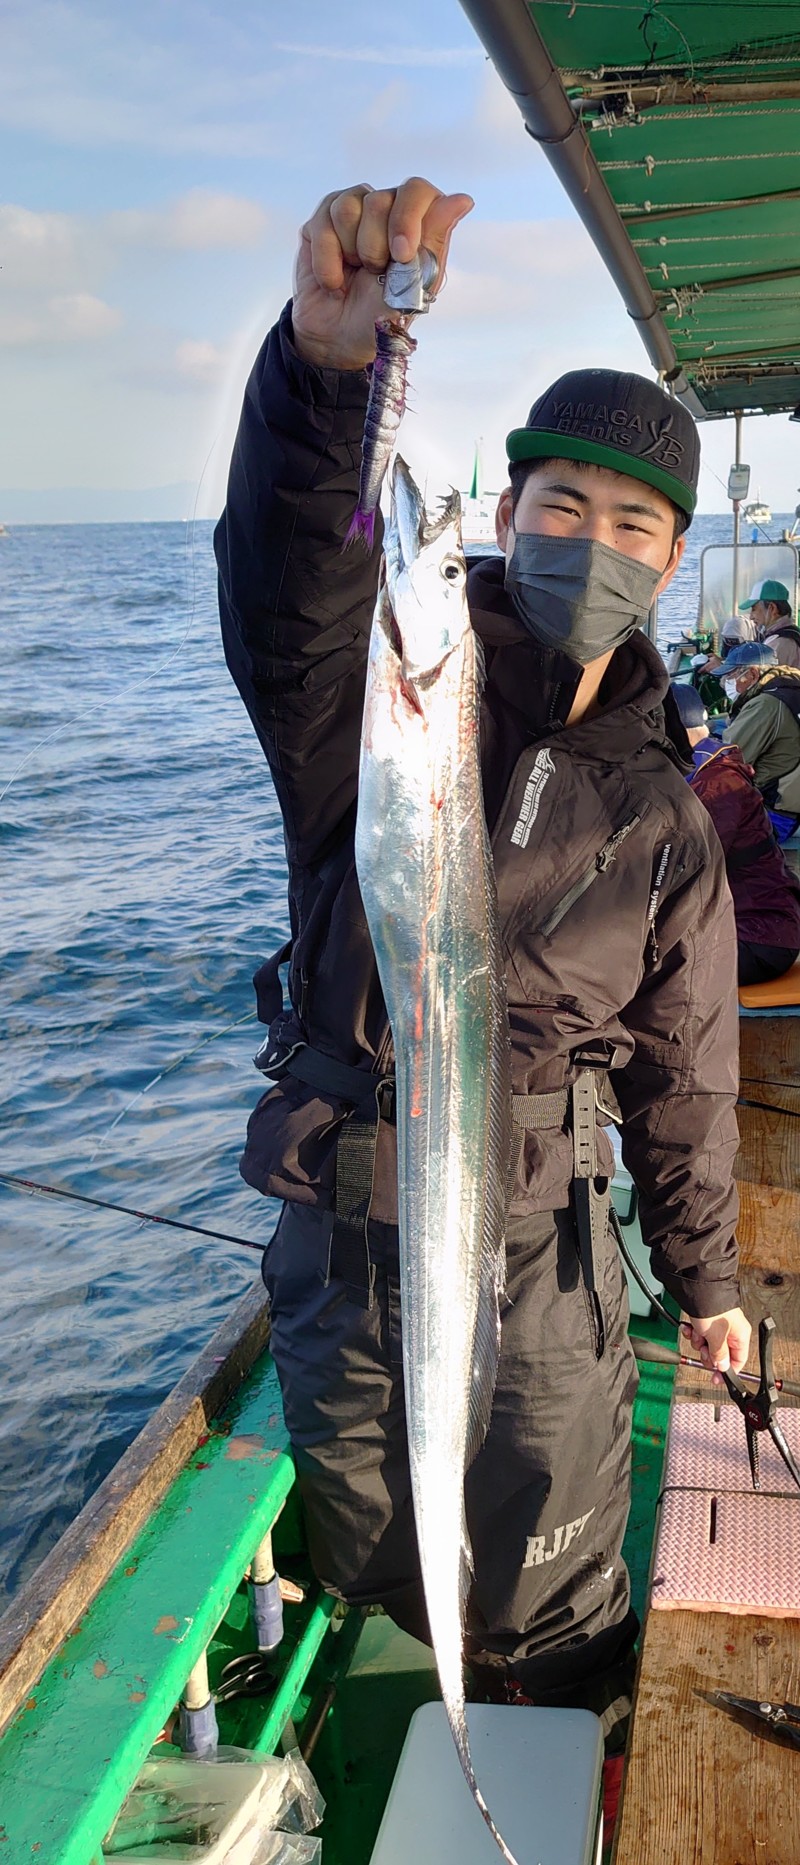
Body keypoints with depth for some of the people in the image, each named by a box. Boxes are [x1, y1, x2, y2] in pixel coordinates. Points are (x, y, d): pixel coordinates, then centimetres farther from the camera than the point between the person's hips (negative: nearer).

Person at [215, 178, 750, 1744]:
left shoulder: (663, 824, 0)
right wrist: (325, 360, -53)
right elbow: (289, 587, -35)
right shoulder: (381, 698, -10)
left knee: (554, 1612, 16)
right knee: (366, 1565, 23)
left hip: (542, 1264, 1)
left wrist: (707, 1277, 13)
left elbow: (681, 1071, 7)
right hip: (338, 1245, 0)